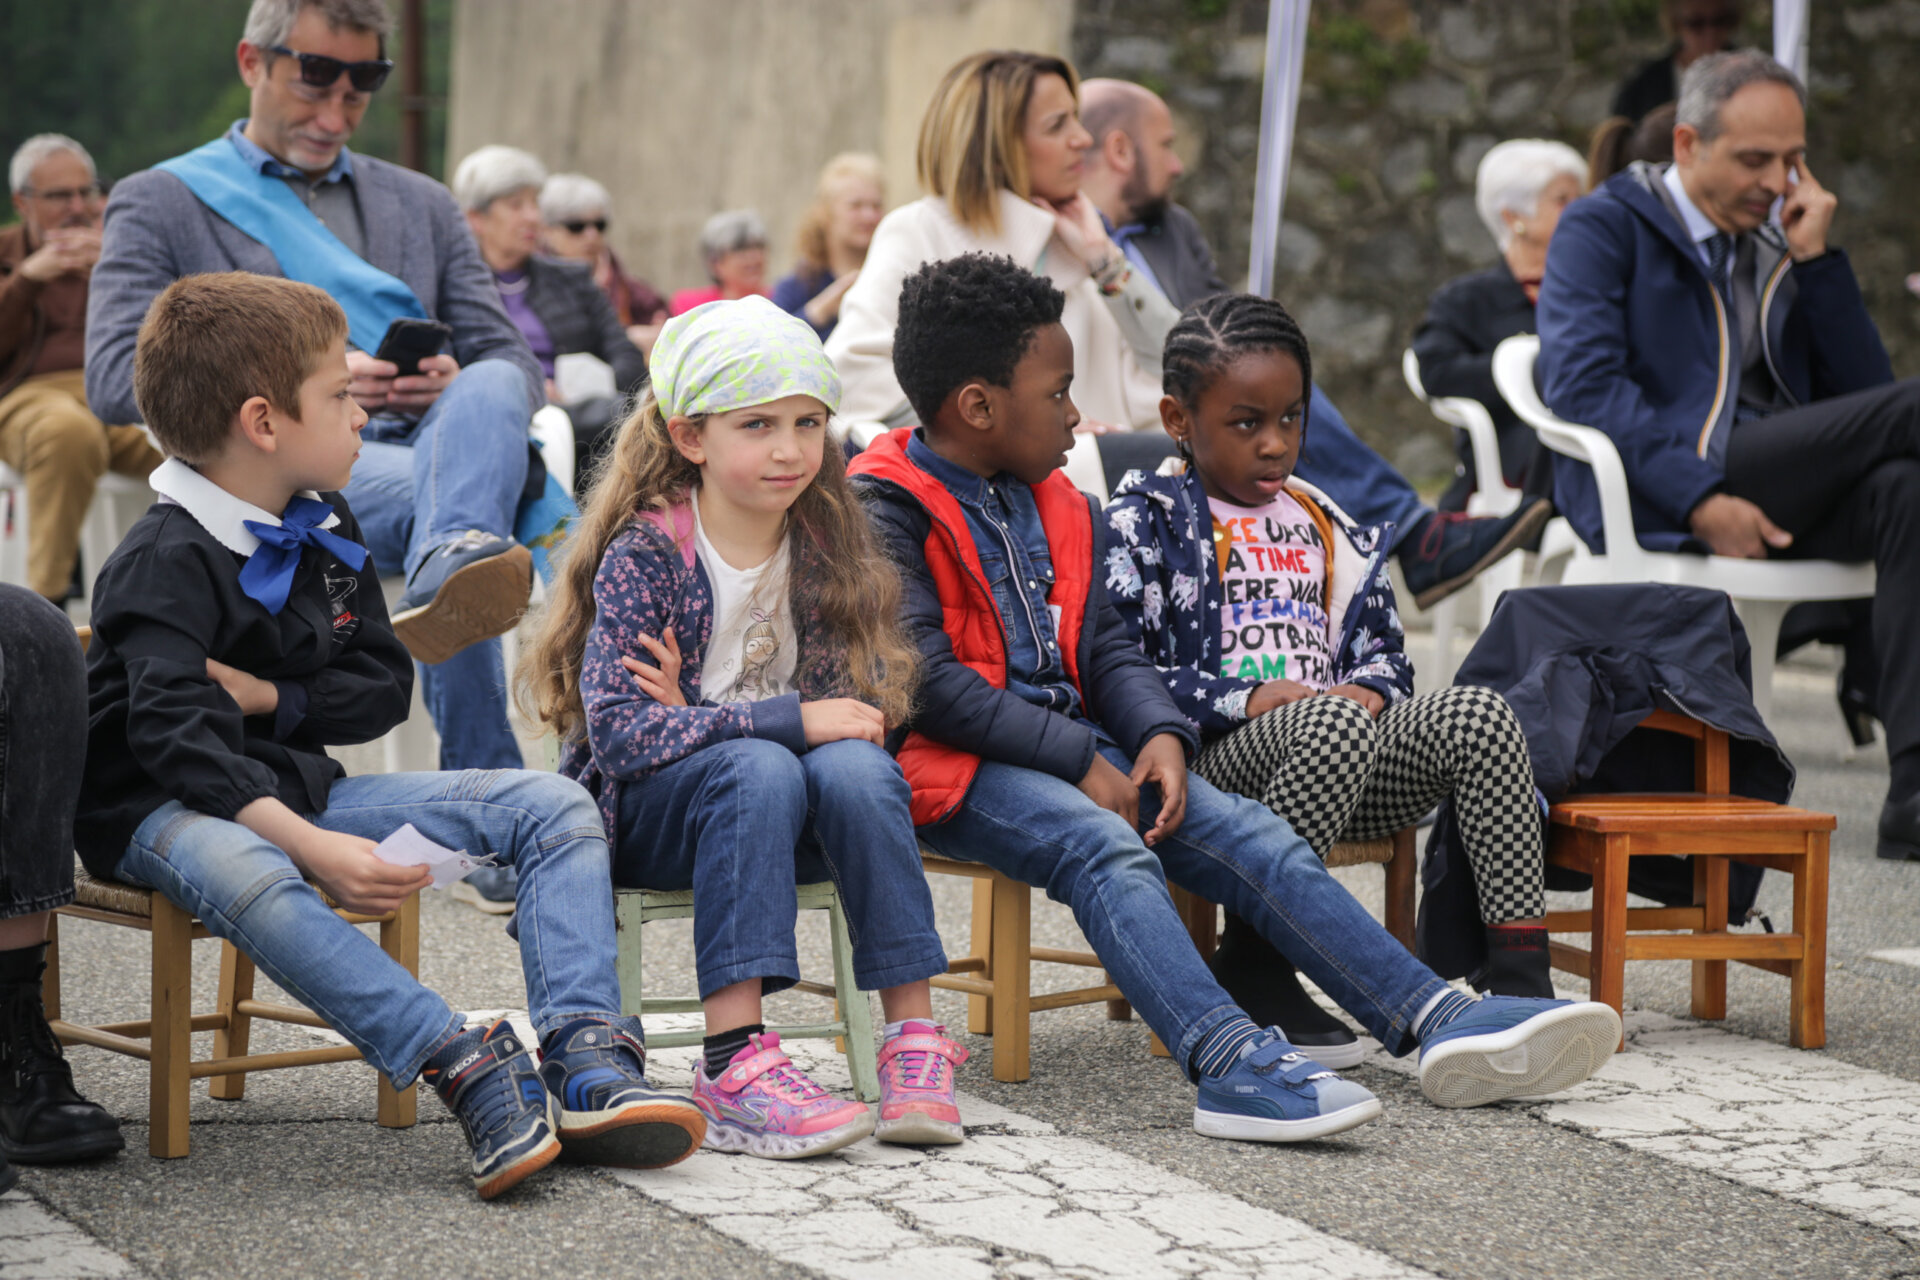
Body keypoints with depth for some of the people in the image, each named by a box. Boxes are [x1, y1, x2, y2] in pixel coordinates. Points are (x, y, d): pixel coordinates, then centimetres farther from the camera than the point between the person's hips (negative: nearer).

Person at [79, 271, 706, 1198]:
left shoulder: (325, 532, 10)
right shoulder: (166, 563, -17)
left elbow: (384, 686, 10)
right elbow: (178, 738, -29)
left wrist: (269, 697, -11)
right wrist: (313, 847, -42)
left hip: (296, 788, 8)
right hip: (164, 810, -8)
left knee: (553, 806, -5)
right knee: (248, 878, -45)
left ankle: (588, 1064, -23)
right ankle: (465, 1070, -48)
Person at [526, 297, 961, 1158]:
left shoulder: (827, 548, 2)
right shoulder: (644, 554, -11)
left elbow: (856, 706, -3)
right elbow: (617, 732, -20)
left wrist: (696, 718, -17)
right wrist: (785, 720, -28)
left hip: (781, 823, 3)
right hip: (642, 812, -3)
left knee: (854, 766, -28)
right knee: (759, 769, -34)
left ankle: (914, 1035, -27)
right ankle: (736, 1062, -43)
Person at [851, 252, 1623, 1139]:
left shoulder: (1054, 508, 20)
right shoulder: (888, 509, -7)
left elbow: (1105, 648, 15)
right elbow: (927, 682, -16)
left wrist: (1157, 735, -8)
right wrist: (1082, 763, -18)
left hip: (1079, 753, 8)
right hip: (958, 766, -8)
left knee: (1253, 838, -10)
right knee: (1105, 848, -35)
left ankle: (1437, 1024, -18)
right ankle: (1228, 1063, -52)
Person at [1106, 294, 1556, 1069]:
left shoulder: (1321, 525, 24)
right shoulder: (1145, 522, 4)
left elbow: (1381, 648, 23)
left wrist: (1370, 691, -3)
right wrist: (1248, 701, -16)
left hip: (1342, 752, 6)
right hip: (1215, 763, -6)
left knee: (1479, 716, -20)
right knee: (1334, 724, -38)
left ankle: (1519, 969, -26)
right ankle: (1253, 970, -27)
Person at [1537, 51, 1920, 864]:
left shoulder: (1778, 242, 23)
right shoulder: (1605, 228, 7)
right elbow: (1581, 384, -10)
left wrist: (1816, 261, 5)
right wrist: (1700, 500, -21)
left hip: (1780, 495, 5)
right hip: (1650, 505, -5)